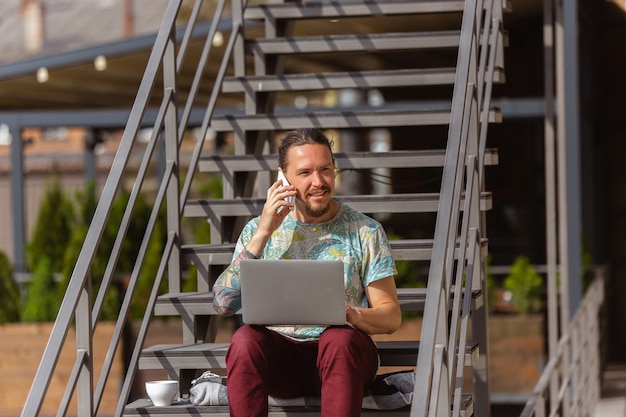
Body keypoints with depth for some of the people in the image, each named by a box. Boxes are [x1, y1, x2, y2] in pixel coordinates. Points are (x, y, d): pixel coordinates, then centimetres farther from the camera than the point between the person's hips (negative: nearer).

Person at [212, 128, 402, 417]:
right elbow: (222, 304, -2)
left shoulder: (364, 231, 8)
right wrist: (263, 233, -7)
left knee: (339, 339, -35)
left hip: (342, 355, -1)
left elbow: (391, 317, 5)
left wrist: (351, 315, -18)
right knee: (245, 339, -32)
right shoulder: (258, 229, 11)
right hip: (279, 355, 1)